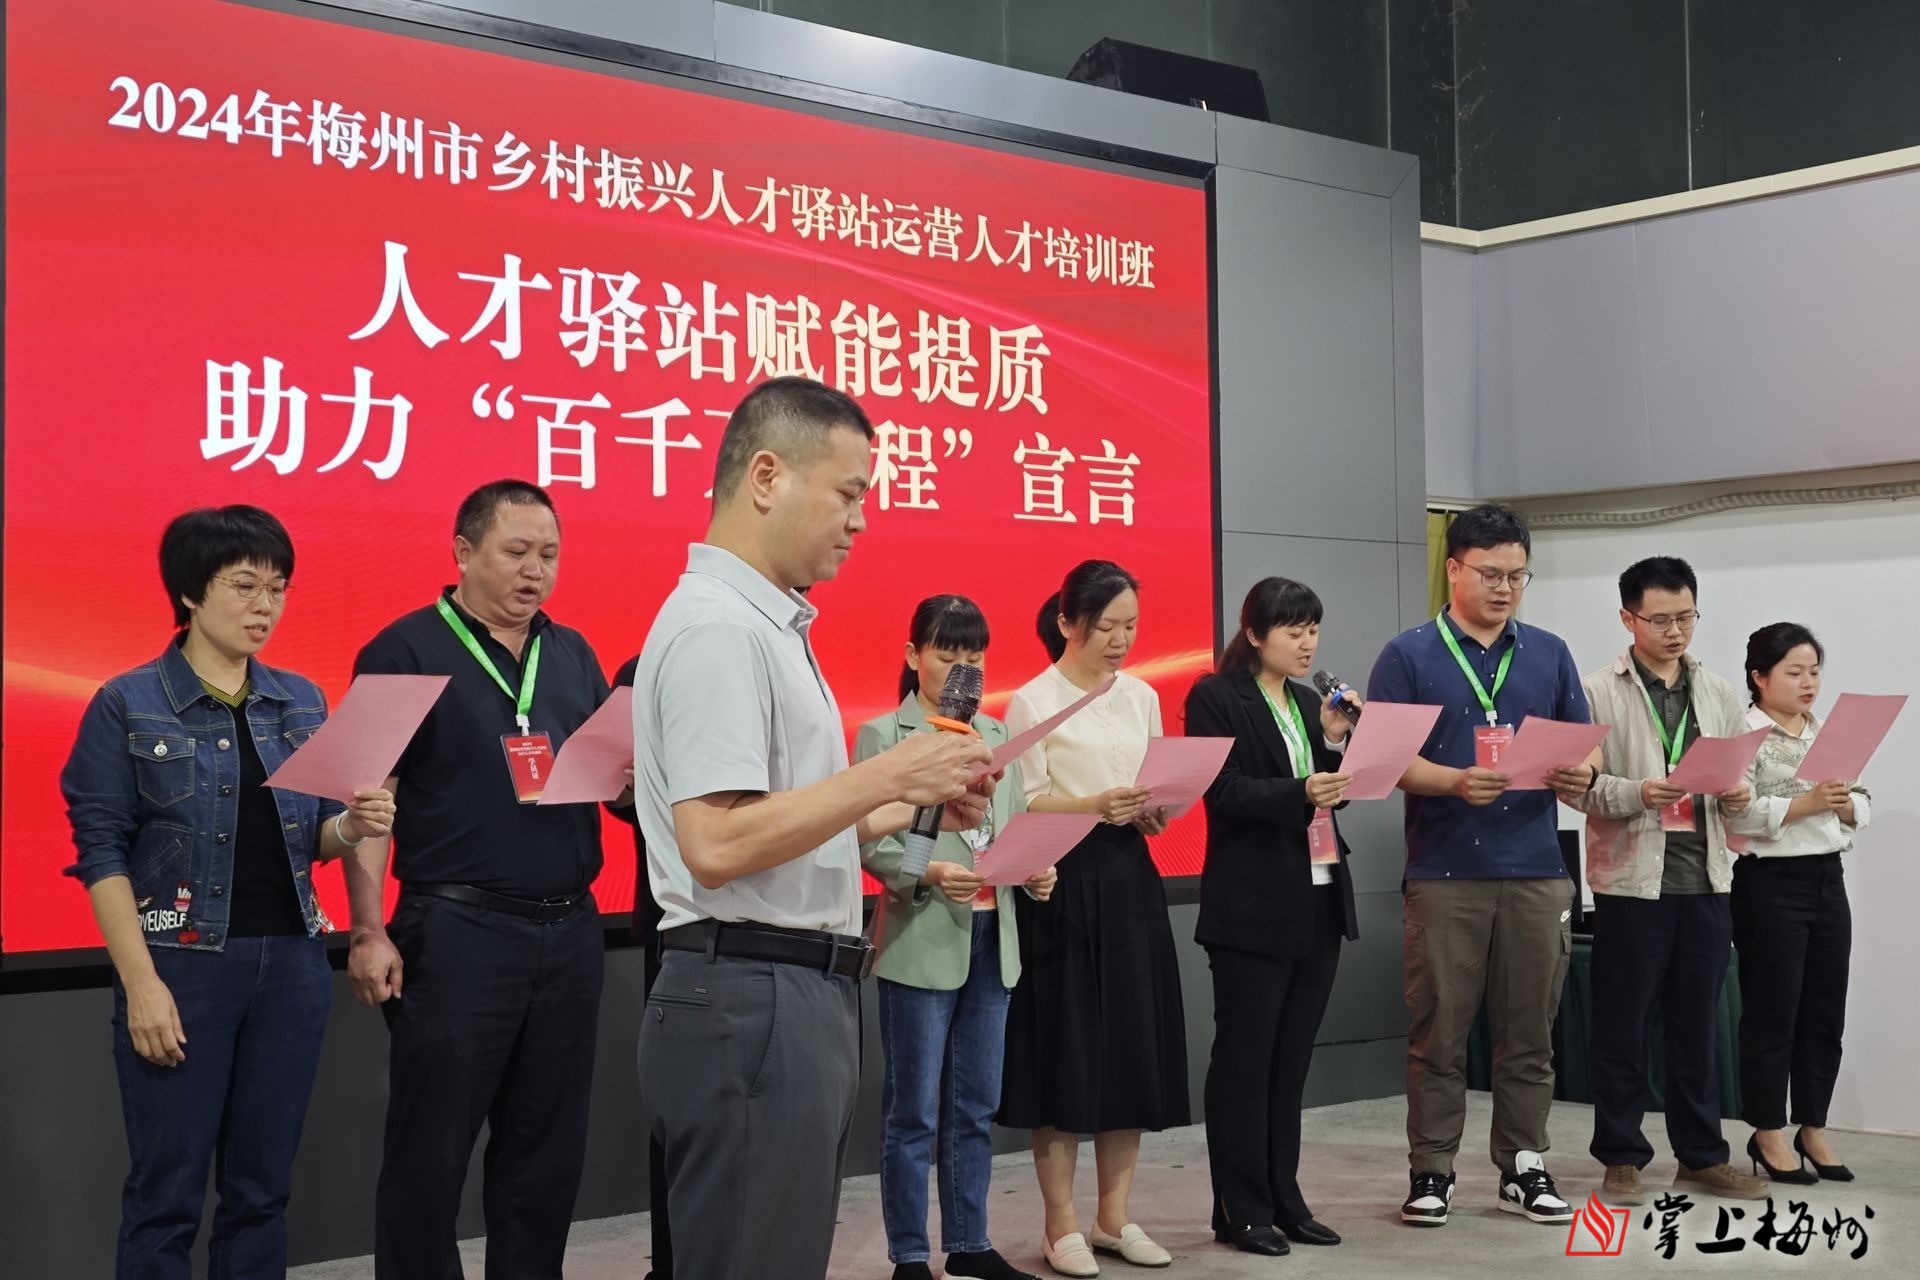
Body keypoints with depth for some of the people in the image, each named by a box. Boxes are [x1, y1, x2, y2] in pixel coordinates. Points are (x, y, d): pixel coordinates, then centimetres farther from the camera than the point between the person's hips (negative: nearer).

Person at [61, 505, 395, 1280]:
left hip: (292, 961, 5)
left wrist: (353, 825, -10)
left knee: (262, 1186, 11)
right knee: (167, 1191, 1)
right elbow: (102, 852, -8)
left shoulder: (303, 701, 9)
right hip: (182, 962, -4)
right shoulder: (127, 705, -5)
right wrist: (141, 984, -15)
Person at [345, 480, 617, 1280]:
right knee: (431, 1151, 2)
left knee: (548, 1147, 13)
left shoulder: (573, 654, 12)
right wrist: (369, 932, -14)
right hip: (455, 932, -5)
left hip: (570, 931, 6)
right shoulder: (406, 651, -4)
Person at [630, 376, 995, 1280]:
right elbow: (717, 846, -26)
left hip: (799, 996, 10)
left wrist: (911, 807, 10)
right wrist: (889, 773, -19)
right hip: (749, 1003, -10)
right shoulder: (715, 626, -16)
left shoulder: (768, 623, 16)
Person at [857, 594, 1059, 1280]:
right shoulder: (882, 735, -3)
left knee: (977, 1106, 12)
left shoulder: (997, 735, 13)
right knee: (914, 1111, 1)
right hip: (921, 941, -5)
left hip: (993, 937, 5)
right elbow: (872, 841, -10)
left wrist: (1037, 871, -7)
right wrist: (928, 875, -27)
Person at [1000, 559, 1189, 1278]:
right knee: (1065, 1049, -2)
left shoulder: (1142, 698, 12)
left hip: (1129, 880, 6)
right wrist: (1094, 806, -24)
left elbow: (1161, 797, 16)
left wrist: (1153, 812, -6)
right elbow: (1021, 808, -10)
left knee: (1134, 1046, 6)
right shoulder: (1032, 702, -5)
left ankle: (1115, 1217, 17)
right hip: (1061, 884, -5)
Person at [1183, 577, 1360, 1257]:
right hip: (1253, 905, -6)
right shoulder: (1216, 697, -5)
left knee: (1292, 1059, 10)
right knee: (1245, 1059, 0)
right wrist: (1300, 793, -27)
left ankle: (1282, 1200, 18)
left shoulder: (1309, 703, 15)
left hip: (1318, 900, 7)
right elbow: (1225, 793, -14)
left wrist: (1336, 741, -3)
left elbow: (1332, 792, 13)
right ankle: (1242, 1210, 6)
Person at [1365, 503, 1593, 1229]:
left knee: (1529, 1031, 8)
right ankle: (1430, 1172, 11)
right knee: (1439, 1032, 2)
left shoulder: (1549, 654, 12)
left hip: (1536, 870, 3)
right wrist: (1455, 781, -22)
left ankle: (1523, 1166, 18)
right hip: (1445, 872, -3)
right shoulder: (1409, 656, 0)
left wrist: (1582, 773, -11)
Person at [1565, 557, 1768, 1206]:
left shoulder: (1718, 694, 11)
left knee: (1697, 1024, 12)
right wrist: (1637, 794, -23)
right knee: (1621, 1025, 4)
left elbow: (1739, 778, 15)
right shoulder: (1598, 692, -4)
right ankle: (1621, 1158, 14)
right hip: (1631, 881, -4)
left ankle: (1701, 1154, 23)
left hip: (1706, 882, 4)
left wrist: (1739, 795, -7)